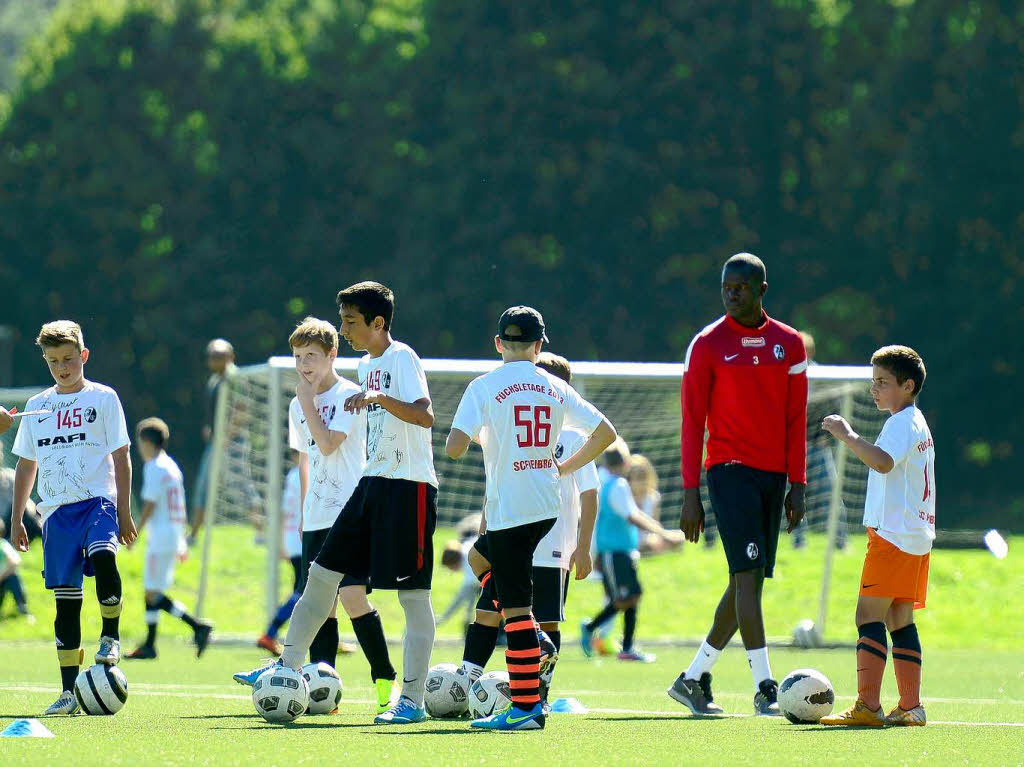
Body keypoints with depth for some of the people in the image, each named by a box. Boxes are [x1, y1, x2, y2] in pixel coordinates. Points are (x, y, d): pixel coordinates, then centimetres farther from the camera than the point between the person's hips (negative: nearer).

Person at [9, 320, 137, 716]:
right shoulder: (38, 407, 14)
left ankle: (110, 634, -10)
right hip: (57, 508, 3)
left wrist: (124, 513, -2)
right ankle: (69, 690, 4)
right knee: (65, 597, 1)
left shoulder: (102, 398, 4)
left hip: (98, 500, -3)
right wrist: (16, 519, 16)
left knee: (102, 557, -33)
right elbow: (26, 464, 20)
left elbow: (121, 457, 4)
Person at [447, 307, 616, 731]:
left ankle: (525, 707, -7)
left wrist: (476, 436, 8)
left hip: (509, 508, -6)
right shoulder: (556, 388, 7)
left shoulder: (485, 387, -7)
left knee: (516, 607, -6)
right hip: (548, 505, 6)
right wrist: (564, 467, 18)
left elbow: (454, 447, -15)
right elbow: (605, 432, 7)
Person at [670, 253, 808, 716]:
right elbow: (693, 422, -1)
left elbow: (796, 420, 12)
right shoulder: (707, 345, -1)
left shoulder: (789, 344, 9)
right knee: (748, 574, -15)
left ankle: (694, 679, 18)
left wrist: (797, 485, 6)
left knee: (748, 583, 7)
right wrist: (690, 494, -6)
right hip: (730, 469, -5)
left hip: (773, 476, 5)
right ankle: (764, 687, -18)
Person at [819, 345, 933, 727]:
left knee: (869, 613, -13)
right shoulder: (917, 424, 20)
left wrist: (848, 436, -27)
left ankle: (867, 705, -21)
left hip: (893, 535, -11)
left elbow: (884, 462, -30)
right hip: (917, 537, 11)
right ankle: (910, 707, 9)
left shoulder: (902, 423, -12)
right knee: (900, 618, 11)